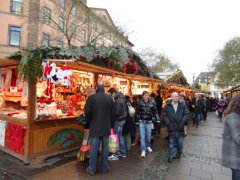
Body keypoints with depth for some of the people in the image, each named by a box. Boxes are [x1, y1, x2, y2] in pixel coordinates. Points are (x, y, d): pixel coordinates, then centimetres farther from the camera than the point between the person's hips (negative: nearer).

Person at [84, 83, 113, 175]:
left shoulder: (91, 97, -10)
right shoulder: (110, 98, -2)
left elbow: (87, 112, -10)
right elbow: (112, 113, 2)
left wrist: (89, 121, 8)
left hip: (95, 127, -2)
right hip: (106, 127, 2)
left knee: (94, 149, 8)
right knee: (105, 148, 13)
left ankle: (92, 169, 20)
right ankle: (105, 167, 25)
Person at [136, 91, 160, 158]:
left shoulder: (152, 103, -2)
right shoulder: (140, 103, -2)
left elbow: (155, 112, -2)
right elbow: (137, 112, 3)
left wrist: (158, 120, -10)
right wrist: (137, 120, 2)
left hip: (149, 122, 1)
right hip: (141, 122, -1)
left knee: (148, 136, 14)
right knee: (142, 136, -2)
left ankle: (148, 146, 39)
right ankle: (143, 150, 6)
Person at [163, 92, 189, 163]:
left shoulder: (182, 105, -3)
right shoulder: (167, 105, -5)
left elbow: (187, 114, 0)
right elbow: (164, 115, -2)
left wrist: (182, 122, -11)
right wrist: (168, 123, -12)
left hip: (180, 128, 1)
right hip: (171, 128, -1)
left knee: (180, 143, 15)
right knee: (171, 143, 10)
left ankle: (179, 154, 36)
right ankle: (171, 156, 23)